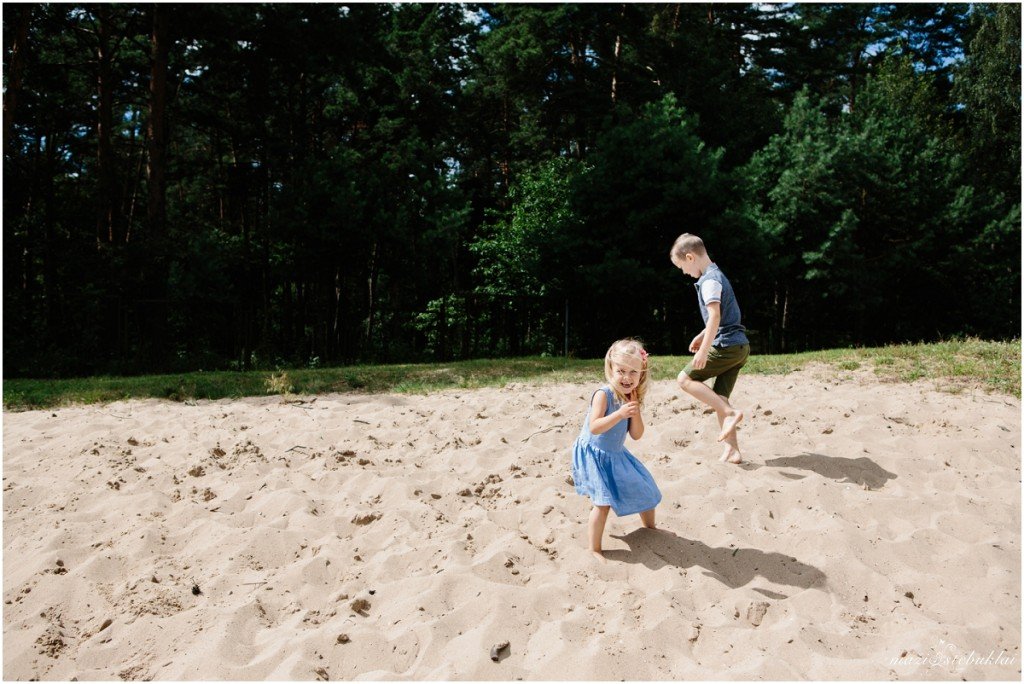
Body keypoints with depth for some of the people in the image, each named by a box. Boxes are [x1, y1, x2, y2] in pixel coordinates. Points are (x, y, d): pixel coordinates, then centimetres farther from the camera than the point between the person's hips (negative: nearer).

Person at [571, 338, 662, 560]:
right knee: (603, 503, -17)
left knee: (644, 490, 17)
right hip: (594, 456, -7)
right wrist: (620, 413, -39)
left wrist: (635, 411, -16)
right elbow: (594, 427, -30)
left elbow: (637, 435, -3)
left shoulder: (632, 398, -1)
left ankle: (650, 526, 44)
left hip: (616, 455, 7)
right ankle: (594, 549, -3)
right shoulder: (603, 394, -21)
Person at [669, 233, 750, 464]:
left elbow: (715, 316, -24)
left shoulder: (709, 280, -13)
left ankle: (730, 412, -11)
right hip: (740, 346, 10)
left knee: (686, 378, -5)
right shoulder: (717, 275, 19)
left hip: (727, 346, -10)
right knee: (718, 399, 9)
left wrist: (704, 350, -27)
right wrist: (702, 336, 31)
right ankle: (732, 450, 8)